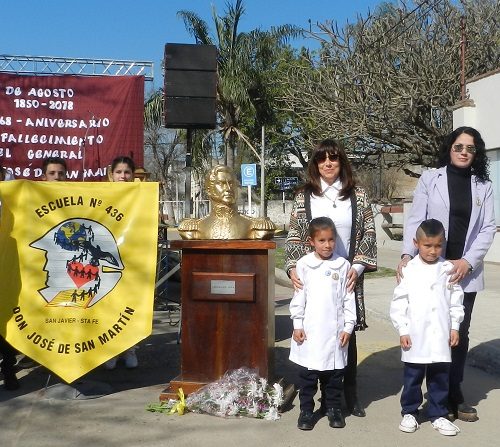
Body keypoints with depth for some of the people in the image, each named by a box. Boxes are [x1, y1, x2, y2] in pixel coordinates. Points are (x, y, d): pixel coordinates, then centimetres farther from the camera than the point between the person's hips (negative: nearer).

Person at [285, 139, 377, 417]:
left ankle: (350, 395, 18)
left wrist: (358, 267, -7)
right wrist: (293, 267, -8)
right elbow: (294, 237, 6)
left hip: (347, 276, 0)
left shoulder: (358, 195, 6)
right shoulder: (304, 196, 7)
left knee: (347, 334, 3)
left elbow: (368, 234, 5)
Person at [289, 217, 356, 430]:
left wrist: (348, 327, 0)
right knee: (307, 374, 7)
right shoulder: (304, 264, -1)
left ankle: (334, 408, 27)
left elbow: (348, 299, 3)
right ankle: (306, 410, 20)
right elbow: (298, 298, 2)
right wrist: (297, 325, -1)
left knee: (334, 374, 12)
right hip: (309, 331, 0)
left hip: (335, 331, 1)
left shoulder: (343, 265, 0)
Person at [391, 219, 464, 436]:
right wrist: (402, 330, -6)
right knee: (412, 378, 10)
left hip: (441, 337, 2)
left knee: (440, 378, 12)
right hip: (415, 337, -2)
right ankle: (409, 412, 25)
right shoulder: (408, 270, -5)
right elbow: (399, 302, -3)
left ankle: (438, 414, 27)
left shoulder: (448, 269, 2)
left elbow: (456, 300, 7)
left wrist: (455, 327, 4)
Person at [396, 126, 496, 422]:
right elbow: (415, 220, -2)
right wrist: (407, 255, -16)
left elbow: (488, 228, 3)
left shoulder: (484, 186, 8)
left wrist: (468, 262, -10)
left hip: (466, 271, 2)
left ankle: (454, 393, 22)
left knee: (460, 333, 9)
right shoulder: (430, 179, 2)